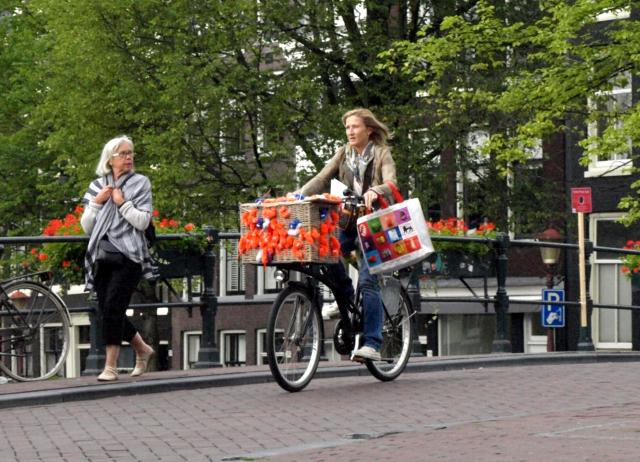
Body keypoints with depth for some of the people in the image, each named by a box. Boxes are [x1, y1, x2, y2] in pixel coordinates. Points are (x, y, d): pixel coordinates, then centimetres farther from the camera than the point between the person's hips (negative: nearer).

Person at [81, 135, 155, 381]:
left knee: (113, 307, -14)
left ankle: (111, 366, -8)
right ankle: (143, 349, 25)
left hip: (128, 257, -4)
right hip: (102, 257, 4)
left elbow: (143, 221, -6)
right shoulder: (97, 186, 13)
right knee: (109, 311, 3)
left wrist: (122, 202, -9)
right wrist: (97, 203, -3)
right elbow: (86, 227, 10)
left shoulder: (140, 183, 4)